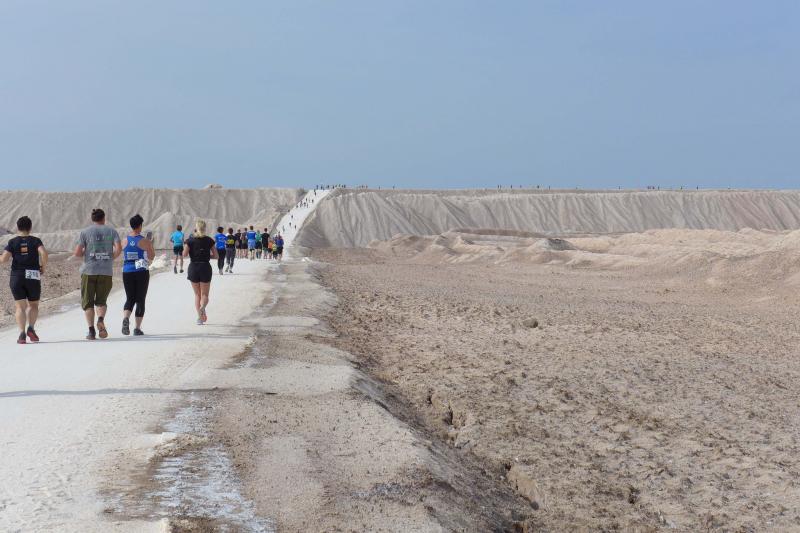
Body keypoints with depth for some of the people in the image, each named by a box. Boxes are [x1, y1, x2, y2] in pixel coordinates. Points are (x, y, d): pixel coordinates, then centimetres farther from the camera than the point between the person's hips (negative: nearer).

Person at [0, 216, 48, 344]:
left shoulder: (12, 242, 2)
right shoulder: (35, 241, 1)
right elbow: (44, 253, -16)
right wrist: (43, 266, -1)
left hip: (16, 277, 0)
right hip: (33, 277, 0)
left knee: (20, 306, 2)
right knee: (33, 305, 14)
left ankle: (22, 332, -13)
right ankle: (31, 327, -7)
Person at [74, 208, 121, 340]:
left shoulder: (85, 232, 3)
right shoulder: (112, 231, 7)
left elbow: (77, 253, -4)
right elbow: (118, 249, -7)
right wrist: (110, 258, 11)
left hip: (89, 271, -1)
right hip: (106, 271, 1)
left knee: (87, 303, 8)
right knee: (101, 301, 13)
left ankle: (91, 329, -4)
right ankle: (101, 319, -16)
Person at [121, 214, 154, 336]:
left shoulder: (125, 240, 2)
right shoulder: (144, 241, -7)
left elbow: (122, 256, 13)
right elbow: (152, 256, 1)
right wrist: (151, 245, 18)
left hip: (127, 272, 3)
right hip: (141, 272, -3)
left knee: (129, 299, 13)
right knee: (140, 300, 6)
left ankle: (125, 318, -15)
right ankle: (137, 328, 5)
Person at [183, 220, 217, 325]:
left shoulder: (190, 240, -2)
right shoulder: (209, 240, -1)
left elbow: (184, 254, -11)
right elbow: (216, 256, -1)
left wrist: (192, 254, 9)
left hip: (193, 268, 1)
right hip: (205, 267, -1)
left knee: (197, 294, 13)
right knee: (205, 294, 5)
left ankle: (200, 316, 8)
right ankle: (202, 307, -27)